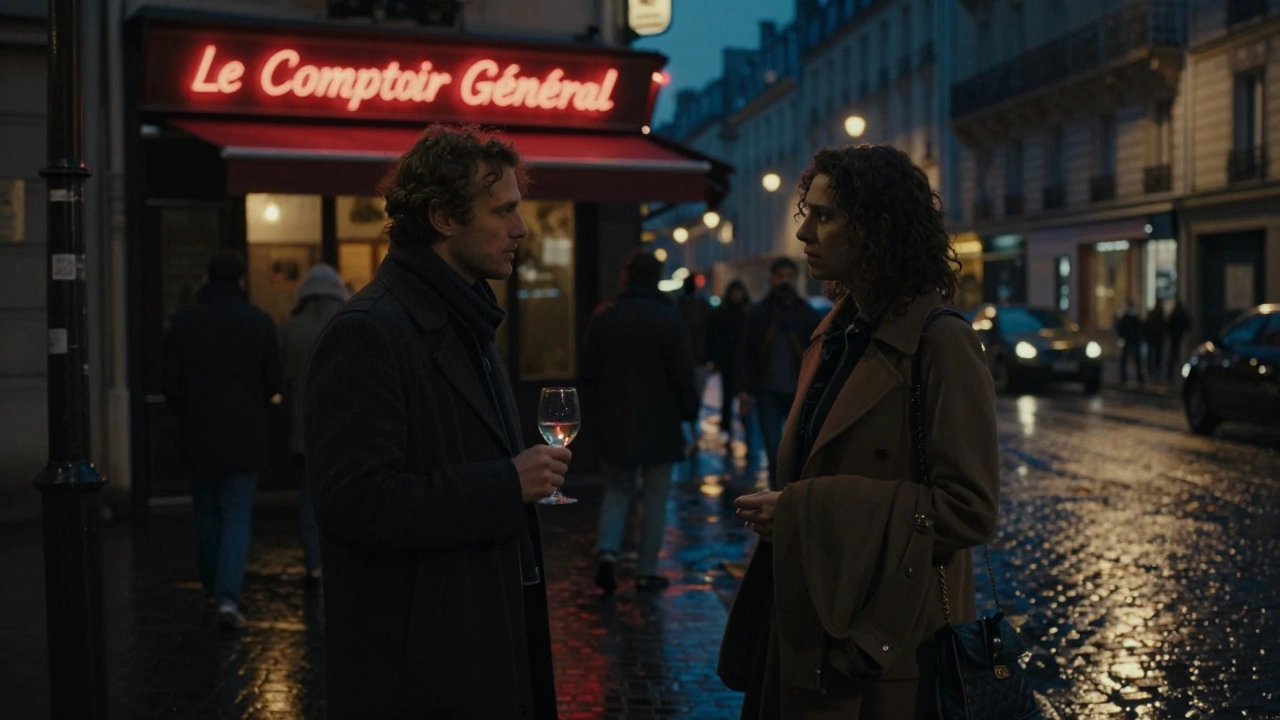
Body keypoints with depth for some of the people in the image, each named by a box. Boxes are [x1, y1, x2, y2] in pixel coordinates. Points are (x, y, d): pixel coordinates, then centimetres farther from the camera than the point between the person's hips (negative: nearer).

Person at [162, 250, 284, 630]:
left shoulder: (184, 321, -3)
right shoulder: (259, 322, -7)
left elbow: (172, 383, -2)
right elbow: (275, 381, -4)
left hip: (199, 435, 2)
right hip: (246, 436, -1)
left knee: (207, 514, 16)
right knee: (237, 517, 1)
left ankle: (212, 588, 28)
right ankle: (228, 596, -13)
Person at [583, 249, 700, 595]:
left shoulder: (603, 316, 2)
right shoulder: (669, 318, -10)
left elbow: (589, 371, 6)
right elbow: (682, 373, -10)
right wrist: (689, 410, 4)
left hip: (614, 421, 3)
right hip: (659, 422, -3)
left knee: (617, 490, 16)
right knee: (655, 499, 6)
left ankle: (607, 551, -5)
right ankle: (646, 572, 8)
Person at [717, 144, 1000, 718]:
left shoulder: (942, 343, -15)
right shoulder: (835, 334, 10)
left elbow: (969, 509, -20)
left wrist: (806, 513, -21)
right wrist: (779, 509, 3)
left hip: (888, 646, -7)